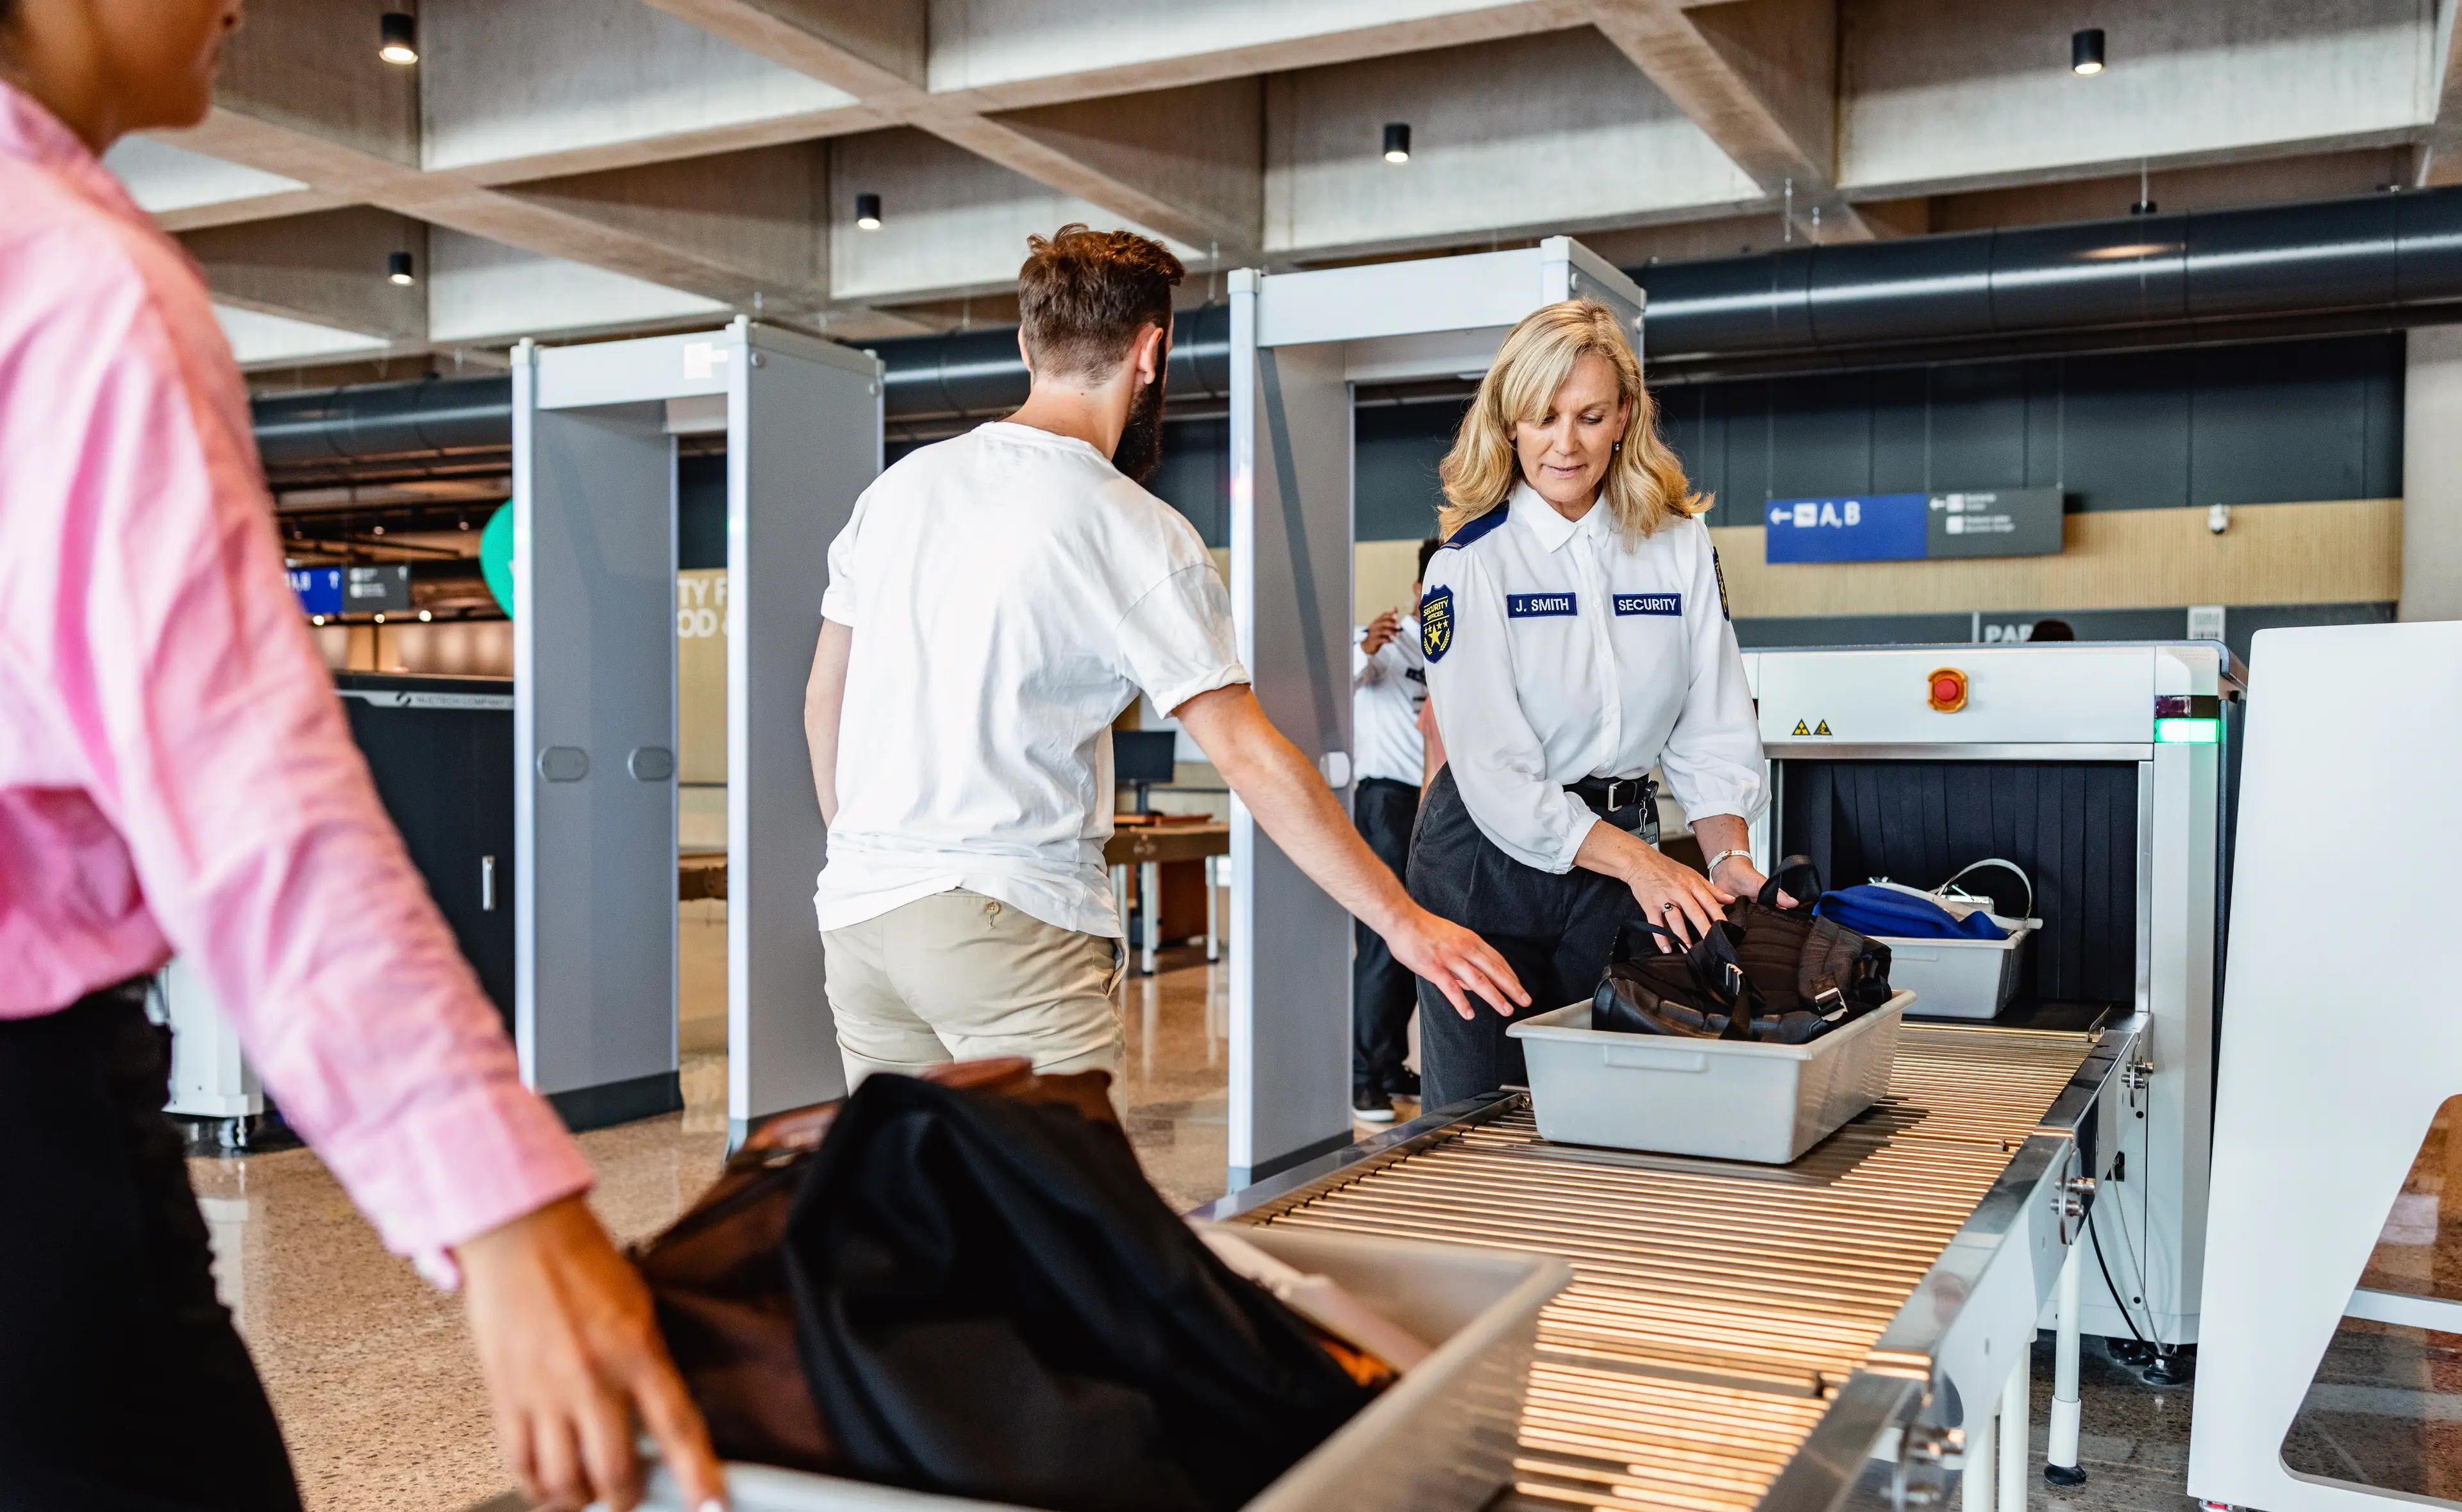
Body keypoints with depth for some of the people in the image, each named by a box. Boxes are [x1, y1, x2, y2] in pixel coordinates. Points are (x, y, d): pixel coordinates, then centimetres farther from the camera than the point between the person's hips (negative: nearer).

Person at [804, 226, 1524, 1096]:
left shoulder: (900, 485, 10)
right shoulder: (1135, 532, -8)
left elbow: (823, 704, 16)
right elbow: (1252, 761, -11)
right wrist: (1404, 922, -5)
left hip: (857, 908, 7)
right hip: (1011, 924, -6)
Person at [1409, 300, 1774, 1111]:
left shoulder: (1680, 545, 2)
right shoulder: (1470, 562, -9)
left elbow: (1713, 727, 3)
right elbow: (1492, 765, -17)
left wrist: (1726, 854, -15)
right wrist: (1639, 861, -27)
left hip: (1620, 853, 3)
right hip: (1490, 863, -3)